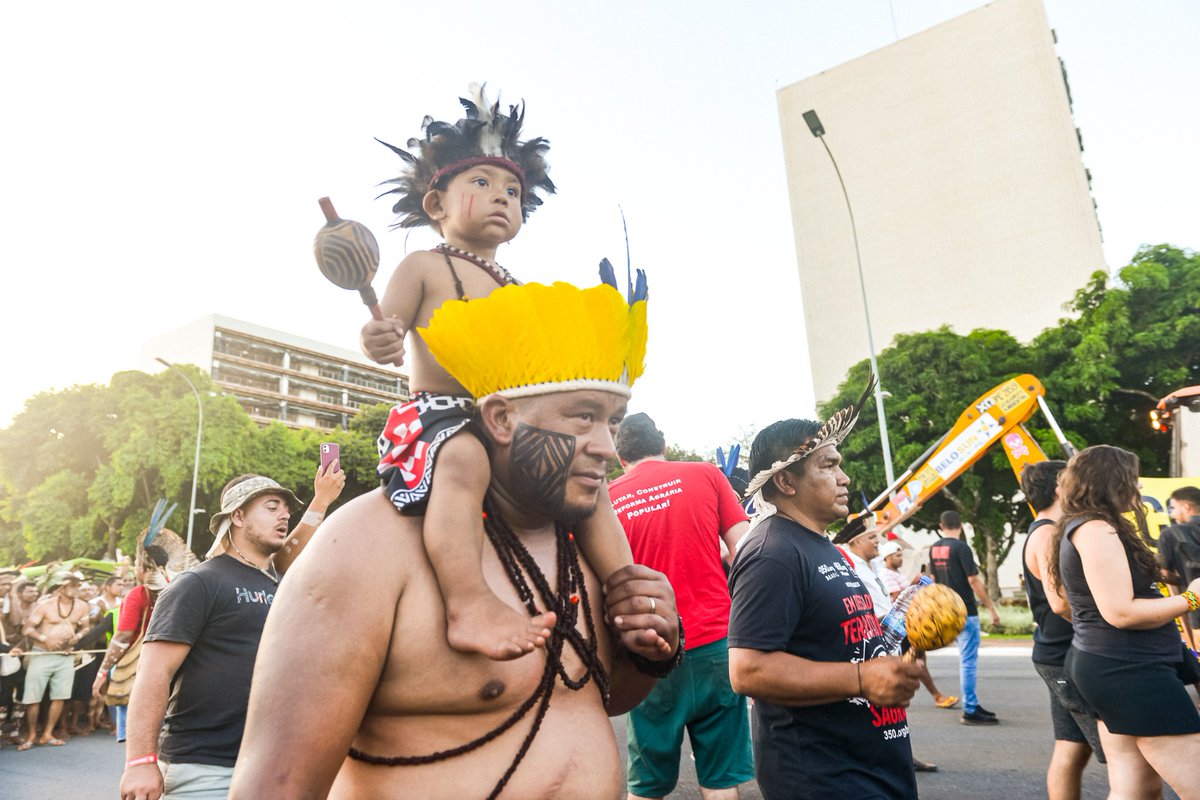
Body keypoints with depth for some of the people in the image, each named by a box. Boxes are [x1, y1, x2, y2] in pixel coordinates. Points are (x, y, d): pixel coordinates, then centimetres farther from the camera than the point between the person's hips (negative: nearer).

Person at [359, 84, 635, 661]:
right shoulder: (424, 267, 5)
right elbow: (386, 328, -8)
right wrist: (377, 341, -31)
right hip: (436, 413, -7)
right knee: (463, 458, -39)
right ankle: (469, 605, -50)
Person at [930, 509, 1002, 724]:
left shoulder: (934, 549, 9)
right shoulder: (961, 547, -14)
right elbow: (974, 581, -16)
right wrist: (991, 608, -10)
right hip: (965, 612, -8)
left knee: (966, 659, 17)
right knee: (968, 661, -3)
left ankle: (973, 704, 23)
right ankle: (970, 711, 0)